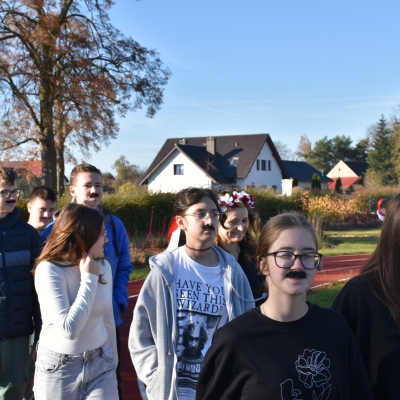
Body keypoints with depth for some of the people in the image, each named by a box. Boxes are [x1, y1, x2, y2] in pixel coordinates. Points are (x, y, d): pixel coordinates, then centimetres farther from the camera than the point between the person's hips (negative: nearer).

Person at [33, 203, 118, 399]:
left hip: (100, 364, 4)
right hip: (59, 368, -4)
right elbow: (69, 329, -26)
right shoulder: (49, 270, -18)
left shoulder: (103, 266, -1)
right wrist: (88, 278, -20)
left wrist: (112, 358, 19)